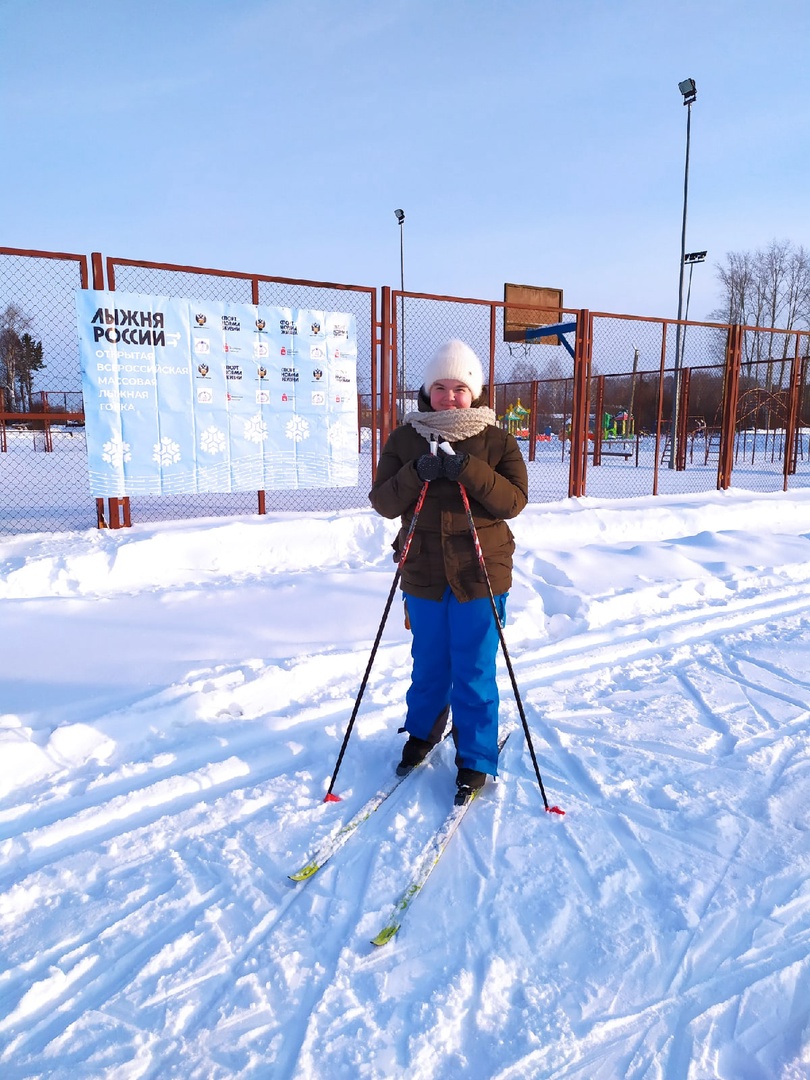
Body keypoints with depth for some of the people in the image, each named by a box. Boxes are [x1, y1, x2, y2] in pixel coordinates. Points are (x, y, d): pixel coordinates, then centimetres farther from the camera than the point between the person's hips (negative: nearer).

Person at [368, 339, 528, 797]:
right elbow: (383, 502, -3)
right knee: (428, 665, 18)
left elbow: (514, 500, -11)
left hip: (479, 574, -2)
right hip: (424, 574, 2)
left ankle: (477, 759, 22)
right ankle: (423, 730, 43)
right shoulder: (404, 439, 2)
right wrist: (416, 473, -21)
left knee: (474, 672, 5)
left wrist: (468, 470, -24)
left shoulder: (497, 442, -1)